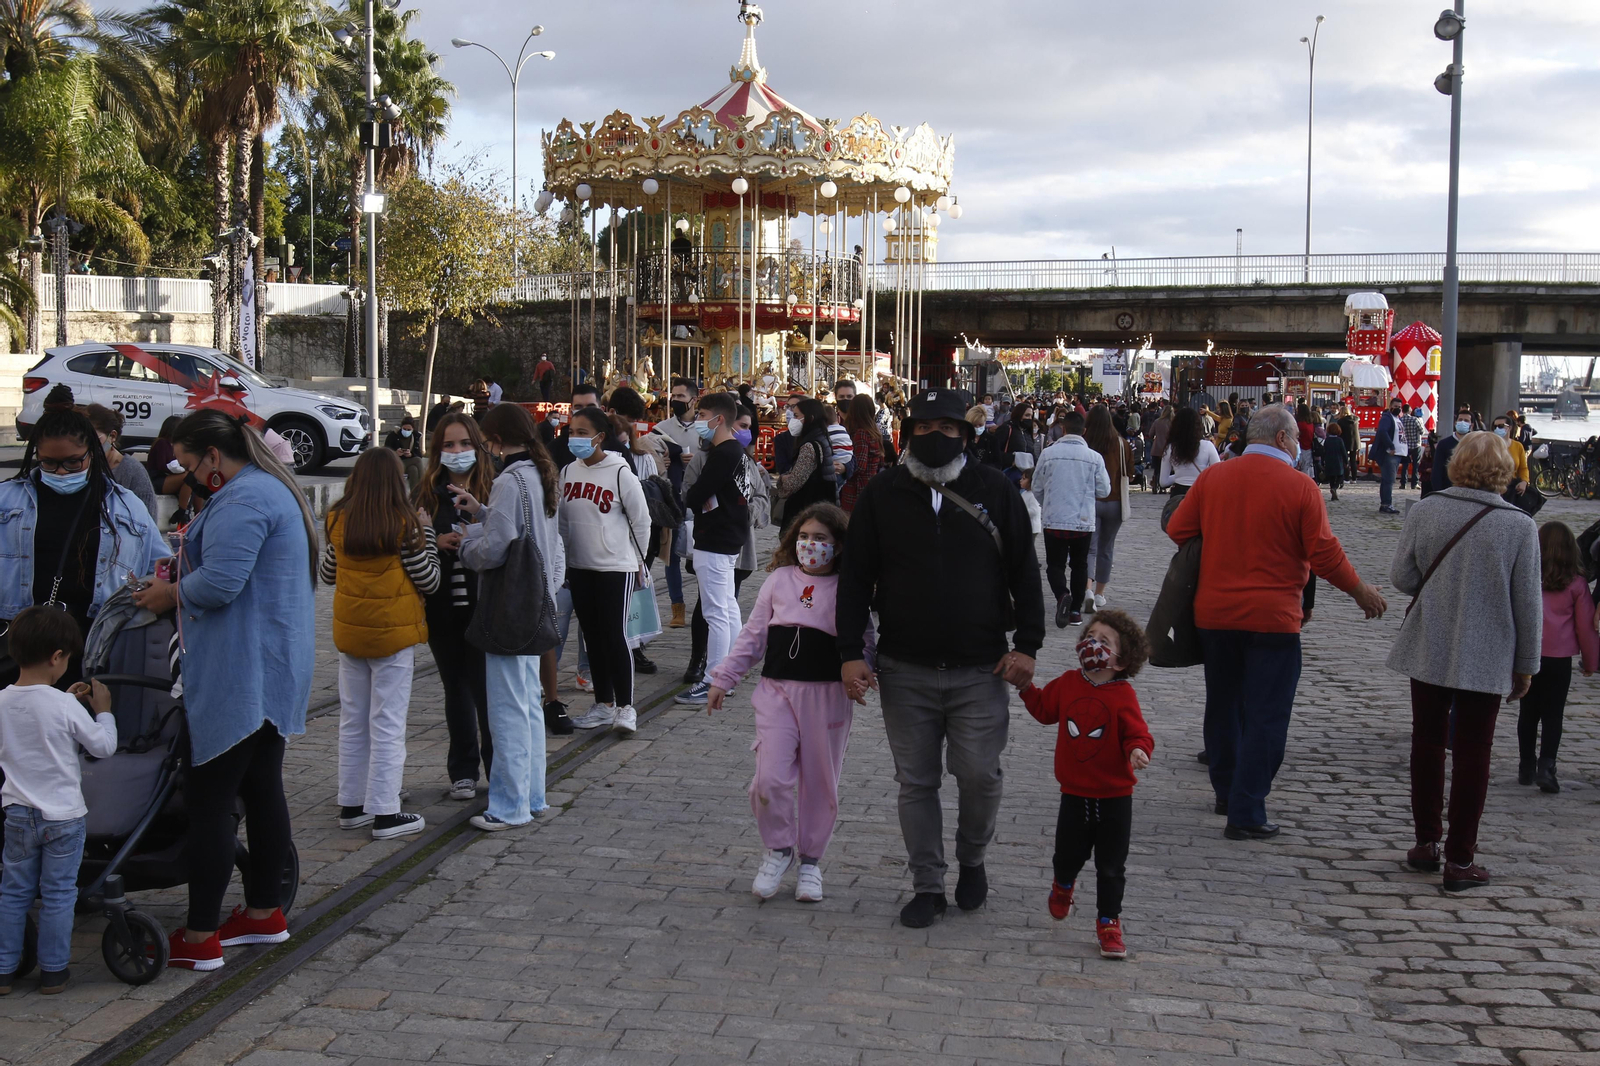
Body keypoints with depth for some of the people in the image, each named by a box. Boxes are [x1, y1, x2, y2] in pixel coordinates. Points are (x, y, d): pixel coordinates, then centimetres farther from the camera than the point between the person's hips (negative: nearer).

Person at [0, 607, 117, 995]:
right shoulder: (64, 706, -19)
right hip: (63, 816, -4)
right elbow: (104, 746, -9)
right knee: (58, 895, 7)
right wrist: (102, 711, 5)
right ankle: (52, 972, 15)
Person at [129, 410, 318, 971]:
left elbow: (220, 582, -25)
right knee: (262, 790, 16)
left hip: (238, 678, -11)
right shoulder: (273, 488, 18)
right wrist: (177, 580, 13)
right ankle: (264, 912, 25)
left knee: (209, 801, -6)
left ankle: (199, 938, -2)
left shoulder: (242, 499, -16)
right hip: (273, 673, 11)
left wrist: (169, 595, -7)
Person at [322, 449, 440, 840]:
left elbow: (327, 574, 13)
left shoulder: (338, 520, -1)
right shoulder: (403, 524, -14)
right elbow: (429, 582, -6)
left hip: (349, 632, 5)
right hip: (393, 634, -5)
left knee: (352, 722, 15)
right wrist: (426, 532, 2)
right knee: (387, 726, 1)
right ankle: (385, 814, 5)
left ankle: (350, 805, 22)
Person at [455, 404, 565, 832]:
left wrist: (465, 543, -2)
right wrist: (481, 511, 11)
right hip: (535, 602, 10)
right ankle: (532, 796, 24)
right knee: (529, 701, 16)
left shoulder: (510, 481, -18)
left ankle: (510, 805, 3)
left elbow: (493, 550, -21)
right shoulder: (541, 476, 10)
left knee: (508, 706, -3)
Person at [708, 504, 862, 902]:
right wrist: (723, 678, 12)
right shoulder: (779, 580, 8)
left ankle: (810, 860, 26)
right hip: (777, 690, 1)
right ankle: (778, 850, 13)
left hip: (827, 695, -1)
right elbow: (753, 636, 13)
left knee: (820, 783, 8)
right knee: (770, 778, -11)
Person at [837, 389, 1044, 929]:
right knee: (916, 782, 6)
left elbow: (1025, 573, 5)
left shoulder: (995, 491, 3)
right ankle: (927, 886, 20)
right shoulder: (881, 496, 4)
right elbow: (856, 579, 5)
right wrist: (851, 653, -3)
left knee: (979, 774, -2)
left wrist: (1026, 644, -3)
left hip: (980, 670, -1)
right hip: (905, 671, 1)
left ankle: (972, 860, 27)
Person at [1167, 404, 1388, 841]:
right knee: (1265, 715, 2)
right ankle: (1246, 814, 0)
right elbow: (1324, 554, -10)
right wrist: (1360, 591, 6)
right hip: (1272, 617, -5)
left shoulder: (1211, 477, 2)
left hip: (1214, 612, 5)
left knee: (1223, 704, 20)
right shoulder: (1300, 486, -9)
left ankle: (1226, 792, 33)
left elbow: (1177, 530, 5)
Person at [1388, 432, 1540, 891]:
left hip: (1429, 651, 2)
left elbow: (1401, 578, -4)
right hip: (1488, 659, -2)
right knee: (1472, 755, 7)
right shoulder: (1520, 526, -11)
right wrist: (1526, 664, 4)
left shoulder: (1424, 511, -9)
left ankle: (1427, 842, 25)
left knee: (1428, 745, 16)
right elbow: (1528, 603, -7)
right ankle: (1459, 860, 11)